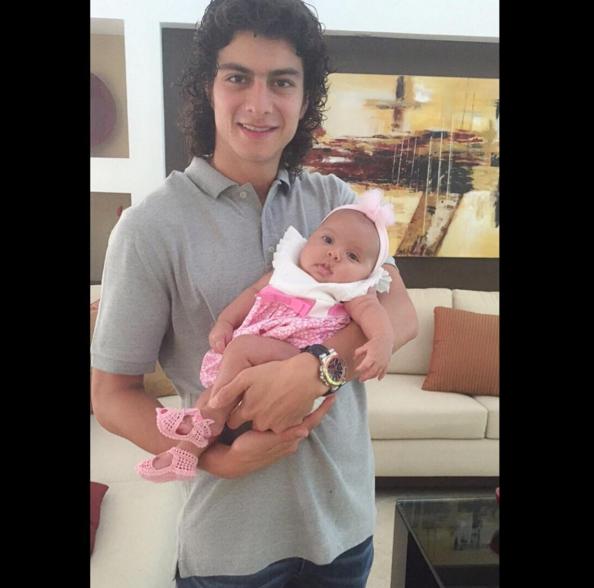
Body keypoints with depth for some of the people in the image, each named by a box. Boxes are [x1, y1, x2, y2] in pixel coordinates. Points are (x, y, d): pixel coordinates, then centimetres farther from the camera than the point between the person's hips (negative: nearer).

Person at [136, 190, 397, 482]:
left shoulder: (352, 292, 3)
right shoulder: (286, 271, 18)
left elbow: (371, 310, -13)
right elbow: (253, 293, 20)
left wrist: (382, 342, -34)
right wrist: (224, 322, 7)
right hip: (255, 359, 7)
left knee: (243, 348, -26)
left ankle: (208, 422, -14)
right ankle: (188, 451, 4)